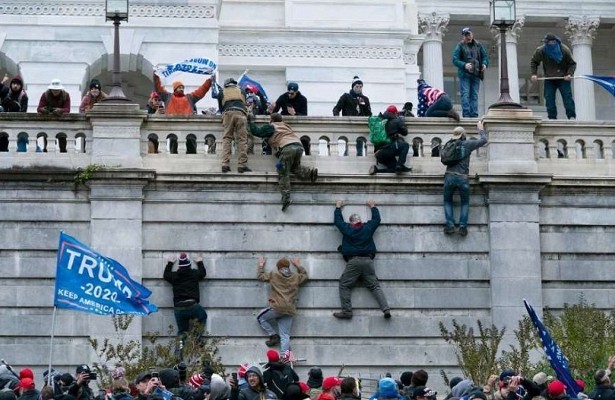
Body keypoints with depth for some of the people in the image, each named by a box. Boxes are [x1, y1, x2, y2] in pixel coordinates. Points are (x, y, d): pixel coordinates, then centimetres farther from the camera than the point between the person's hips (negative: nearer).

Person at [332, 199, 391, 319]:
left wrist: (338, 207, 40)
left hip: (353, 262, -3)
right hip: (368, 261, 3)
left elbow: (337, 220, 23)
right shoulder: (368, 227, 10)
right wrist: (373, 207, 43)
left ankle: (347, 311, -8)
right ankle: (386, 309, -11)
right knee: (375, 286, 2)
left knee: (344, 285, 4)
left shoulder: (347, 228, 6)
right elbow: (377, 219, 28)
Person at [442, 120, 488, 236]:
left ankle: (450, 225, 1)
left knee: (448, 201, 18)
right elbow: (484, 140, 10)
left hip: (449, 177, 2)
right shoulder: (467, 144, 1)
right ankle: (463, 226, 1)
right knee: (465, 203, 16)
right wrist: (481, 129, 28)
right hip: (463, 178, -1)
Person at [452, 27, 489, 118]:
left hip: (476, 74, 4)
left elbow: (485, 56, 16)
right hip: (464, 74, -4)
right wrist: (464, 65, -22)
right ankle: (466, 114, -12)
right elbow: (455, 60, -6)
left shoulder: (478, 45, 12)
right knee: (465, 95, -10)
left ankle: (474, 114, 3)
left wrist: (484, 64, -5)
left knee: (474, 95, 3)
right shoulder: (460, 46, 1)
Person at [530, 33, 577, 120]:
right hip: (549, 79, 2)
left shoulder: (565, 50, -14)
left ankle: (572, 116, -9)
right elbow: (533, 62, 7)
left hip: (563, 79, -2)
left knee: (567, 96, -10)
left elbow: (572, 64, -5)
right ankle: (552, 117, 0)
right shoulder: (540, 51, -10)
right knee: (549, 98, -5)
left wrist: (569, 74, -21)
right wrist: (534, 74, -7)